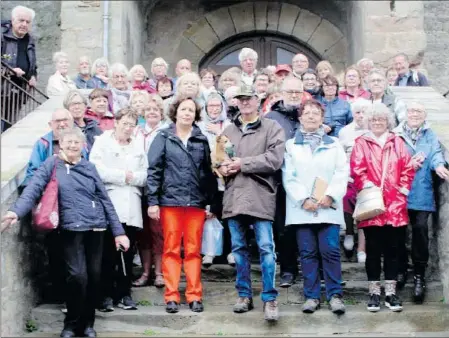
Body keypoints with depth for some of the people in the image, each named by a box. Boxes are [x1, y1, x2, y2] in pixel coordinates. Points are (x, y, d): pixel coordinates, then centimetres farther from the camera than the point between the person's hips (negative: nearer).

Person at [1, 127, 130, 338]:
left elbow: (104, 199, 12)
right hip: (71, 229, -3)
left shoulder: (89, 167, 11)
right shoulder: (52, 165, 2)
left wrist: (118, 231, 8)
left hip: (96, 227, 4)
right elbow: (34, 188, -11)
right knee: (77, 276, -13)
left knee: (94, 276, 4)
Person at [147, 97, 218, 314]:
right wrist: (153, 201, -6)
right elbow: (154, 170, 0)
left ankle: (194, 295, 10)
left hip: (196, 202, 2)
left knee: (193, 250, 5)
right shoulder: (163, 138, 4)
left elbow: (209, 172, 11)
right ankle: (171, 296, 7)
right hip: (170, 201, -2)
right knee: (171, 249, 2)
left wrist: (213, 204, 7)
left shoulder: (202, 140, 10)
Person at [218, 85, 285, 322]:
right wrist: (222, 167, -6)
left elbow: (274, 160, -11)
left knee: (266, 247, -6)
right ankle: (244, 295, 21)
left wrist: (243, 163, -10)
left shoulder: (272, 128, 2)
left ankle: (269, 299, 1)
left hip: (260, 196, -5)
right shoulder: (228, 131, 18)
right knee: (239, 247, 10)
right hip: (234, 196, 5)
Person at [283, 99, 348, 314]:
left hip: (328, 208, 0)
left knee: (331, 251, -6)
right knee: (308, 253, 1)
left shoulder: (334, 145, 15)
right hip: (301, 209, 0)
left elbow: (342, 173, 5)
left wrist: (330, 195, -10)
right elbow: (289, 177, 3)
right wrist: (303, 199, -10)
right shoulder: (291, 145, 12)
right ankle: (311, 296, 7)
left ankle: (335, 295, 0)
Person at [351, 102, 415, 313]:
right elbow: (357, 170, -5)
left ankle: (391, 292, 13)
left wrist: (403, 189, -1)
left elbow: (408, 169, 9)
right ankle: (374, 292, 11)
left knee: (393, 249, 5)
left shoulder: (397, 142, 13)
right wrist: (367, 187, -16)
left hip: (395, 205, 2)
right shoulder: (361, 143, 5)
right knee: (373, 249, 3)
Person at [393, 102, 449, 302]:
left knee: (420, 228, -9)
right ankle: (401, 269, 20)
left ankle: (419, 275, 0)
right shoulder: (396, 135, 10)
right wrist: (408, 163, -15)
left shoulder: (430, 135, 13)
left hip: (421, 193, 0)